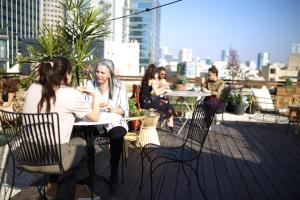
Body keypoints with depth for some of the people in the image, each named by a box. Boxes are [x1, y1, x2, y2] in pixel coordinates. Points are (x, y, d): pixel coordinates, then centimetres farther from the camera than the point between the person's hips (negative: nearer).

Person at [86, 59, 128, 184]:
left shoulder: (119, 86, 1)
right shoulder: (90, 84, 5)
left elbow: (124, 110, -3)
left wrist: (114, 109, -25)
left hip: (115, 122, -2)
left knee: (116, 136, -33)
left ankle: (114, 170, -10)